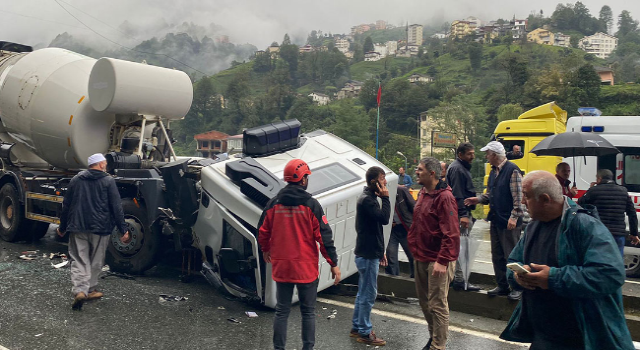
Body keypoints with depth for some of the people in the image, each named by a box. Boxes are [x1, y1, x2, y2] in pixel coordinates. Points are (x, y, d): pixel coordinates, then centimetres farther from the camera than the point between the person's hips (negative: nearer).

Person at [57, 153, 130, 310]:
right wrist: (123, 230, -5)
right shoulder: (108, 181, -3)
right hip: (100, 228, -2)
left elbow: (66, 205, 15)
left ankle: (79, 291, -14)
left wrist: (62, 227, 24)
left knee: (79, 261, 2)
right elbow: (116, 207, -7)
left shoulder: (76, 180, 10)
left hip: (77, 227, 3)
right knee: (96, 262, 12)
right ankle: (90, 290, 21)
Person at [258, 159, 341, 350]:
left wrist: (265, 250, 28)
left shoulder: (273, 203, 0)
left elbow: (262, 232, 8)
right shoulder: (311, 204, -10)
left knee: (282, 311, 13)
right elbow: (324, 236, -11)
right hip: (306, 267, -3)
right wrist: (334, 264, -4)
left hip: (281, 266, 3)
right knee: (308, 312, 9)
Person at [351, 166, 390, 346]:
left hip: (368, 253, 10)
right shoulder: (366, 200, -19)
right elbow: (384, 219, -27)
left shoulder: (369, 198, 13)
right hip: (367, 255, -10)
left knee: (363, 293, 17)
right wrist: (385, 198, -17)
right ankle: (365, 333, 10)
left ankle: (357, 327, 28)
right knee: (368, 295, -1)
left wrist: (380, 251, 21)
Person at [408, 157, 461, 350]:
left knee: (437, 305, 1)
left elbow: (451, 234, -21)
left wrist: (442, 261, -24)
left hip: (437, 261, -9)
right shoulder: (423, 194, 11)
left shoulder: (444, 197, -17)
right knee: (424, 301, 18)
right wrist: (415, 250, 15)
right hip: (421, 258, 9)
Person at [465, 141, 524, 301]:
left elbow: (518, 197, -16)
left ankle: (518, 287, 12)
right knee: (497, 256, 13)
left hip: (509, 222, -9)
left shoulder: (512, 170, -12)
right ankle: (502, 286, 24)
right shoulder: (493, 171, 14)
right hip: (496, 220, 9)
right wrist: (478, 199, 4)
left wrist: (514, 217, -20)